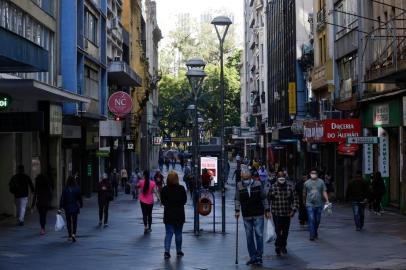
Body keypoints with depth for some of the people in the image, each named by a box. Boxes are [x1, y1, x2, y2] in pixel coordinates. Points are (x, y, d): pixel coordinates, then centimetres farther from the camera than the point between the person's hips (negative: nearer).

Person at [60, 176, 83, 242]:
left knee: (68, 222, 10)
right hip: (75, 207, 0)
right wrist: (81, 205, 13)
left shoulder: (65, 189, -8)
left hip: (67, 208, 0)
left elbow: (62, 199, -7)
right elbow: (80, 198, 1)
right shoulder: (77, 189, -6)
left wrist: (60, 207, -3)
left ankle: (70, 236, 14)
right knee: (74, 221, 5)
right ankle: (74, 234, -15)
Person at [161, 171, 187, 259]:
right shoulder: (181, 189, -10)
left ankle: (167, 251, -11)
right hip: (179, 214, 0)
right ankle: (179, 251, 20)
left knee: (168, 233, 4)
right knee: (178, 233, 11)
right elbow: (184, 201, -1)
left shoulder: (164, 189, -8)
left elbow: (162, 201, 0)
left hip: (168, 214, 0)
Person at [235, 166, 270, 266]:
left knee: (259, 235, -5)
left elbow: (264, 198, 3)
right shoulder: (239, 186, -1)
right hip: (246, 216, 2)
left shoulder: (258, 184, -4)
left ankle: (259, 256, 1)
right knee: (249, 237, 6)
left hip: (258, 215, -2)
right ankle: (253, 257, 14)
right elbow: (237, 199, 3)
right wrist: (237, 210, -8)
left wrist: (267, 211, 3)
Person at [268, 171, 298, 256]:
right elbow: (268, 199, 3)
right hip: (276, 214, -3)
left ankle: (283, 246, 30)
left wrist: (293, 210, -4)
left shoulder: (290, 187, 0)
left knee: (285, 231, 13)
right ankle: (278, 247, 0)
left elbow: (295, 199, 4)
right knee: (278, 231, -8)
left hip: (287, 214, 3)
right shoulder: (273, 187, -5)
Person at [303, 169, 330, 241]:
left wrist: (327, 200, -10)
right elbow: (304, 193, 14)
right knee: (311, 220, -11)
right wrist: (304, 202, 23)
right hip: (310, 204, -2)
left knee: (317, 220, 11)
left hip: (319, 204, 2)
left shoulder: (321, 182, 3)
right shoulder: (307, 183, 3)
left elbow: (324, 192, 0)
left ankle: (315, 233, 31)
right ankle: (312, 235, -9)